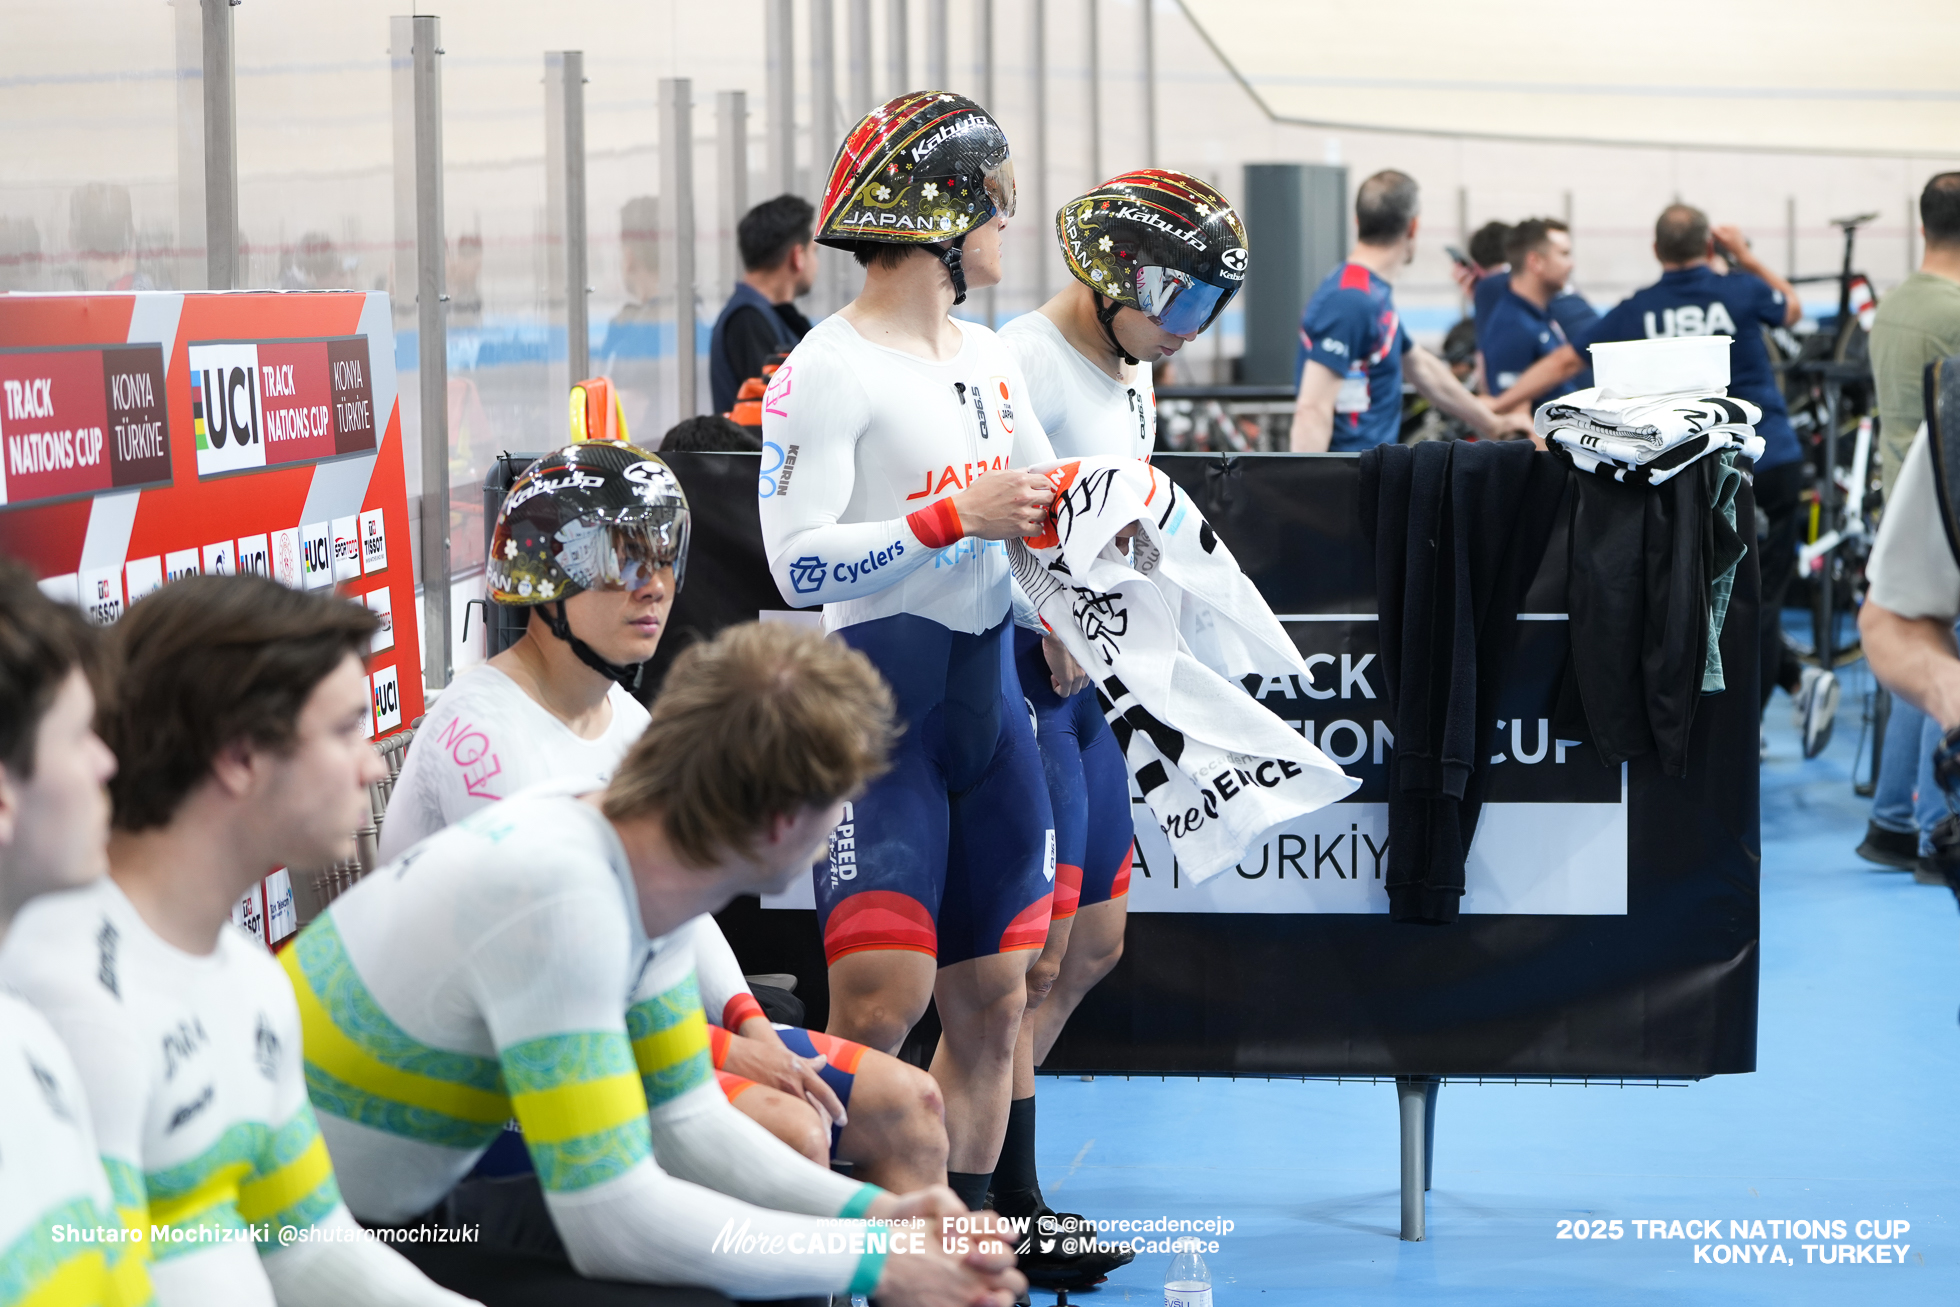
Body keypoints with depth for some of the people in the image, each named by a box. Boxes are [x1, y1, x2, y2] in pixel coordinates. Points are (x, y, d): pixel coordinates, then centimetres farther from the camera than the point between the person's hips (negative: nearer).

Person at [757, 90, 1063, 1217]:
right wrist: (954, 516, -20)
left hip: (989, 696, 8)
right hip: (879, 699, -8)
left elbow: (1045, 499, 25)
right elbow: (799, 562, -18)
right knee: (883, 997, -16)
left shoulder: (990, 359, 14)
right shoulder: (830, 369, -10)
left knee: (992, 1002, 8)